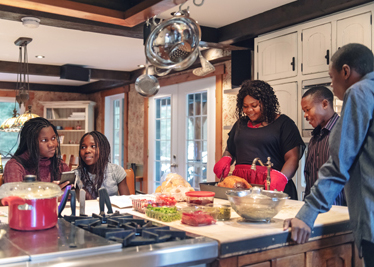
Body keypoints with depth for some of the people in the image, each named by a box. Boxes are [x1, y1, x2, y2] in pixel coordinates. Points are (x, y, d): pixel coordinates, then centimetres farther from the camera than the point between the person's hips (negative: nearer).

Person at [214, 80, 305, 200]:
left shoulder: (283, 123, 5)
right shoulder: (240, 124, 21)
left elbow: (293, 158, -4)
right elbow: (229, 151, 27)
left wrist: (281, 178, -22)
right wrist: (225, 160, 4)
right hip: (241, 184, 4)